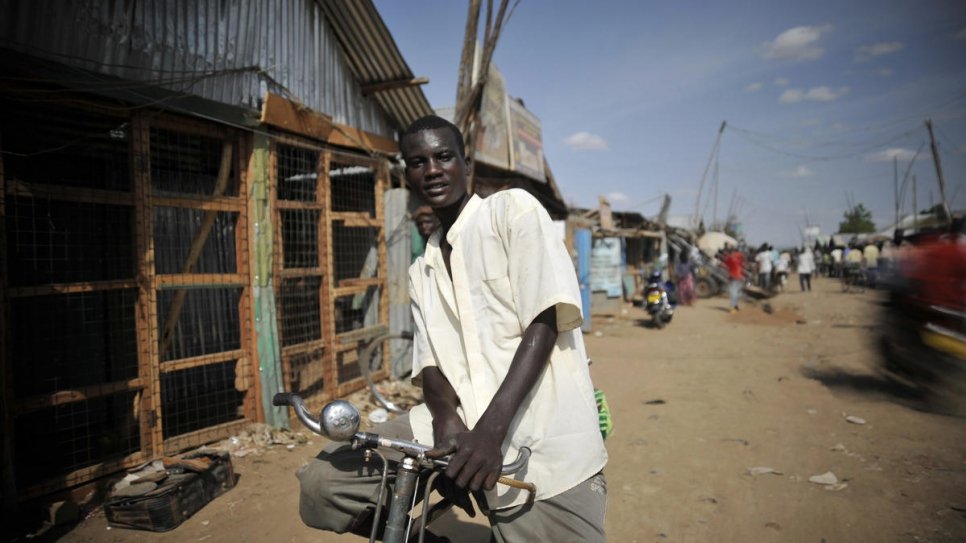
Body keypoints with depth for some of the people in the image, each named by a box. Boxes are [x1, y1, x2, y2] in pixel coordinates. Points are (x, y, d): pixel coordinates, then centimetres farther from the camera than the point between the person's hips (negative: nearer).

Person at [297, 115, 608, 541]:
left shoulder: (513, 209, -1)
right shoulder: (421, 271, 17)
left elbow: (545, 323, -12)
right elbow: (429, 363, 9)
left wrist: (491, 429, -21)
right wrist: (448, 418, -14)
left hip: (544, 444, -4)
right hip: (463, 424, 5)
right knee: (322, 484, -6)